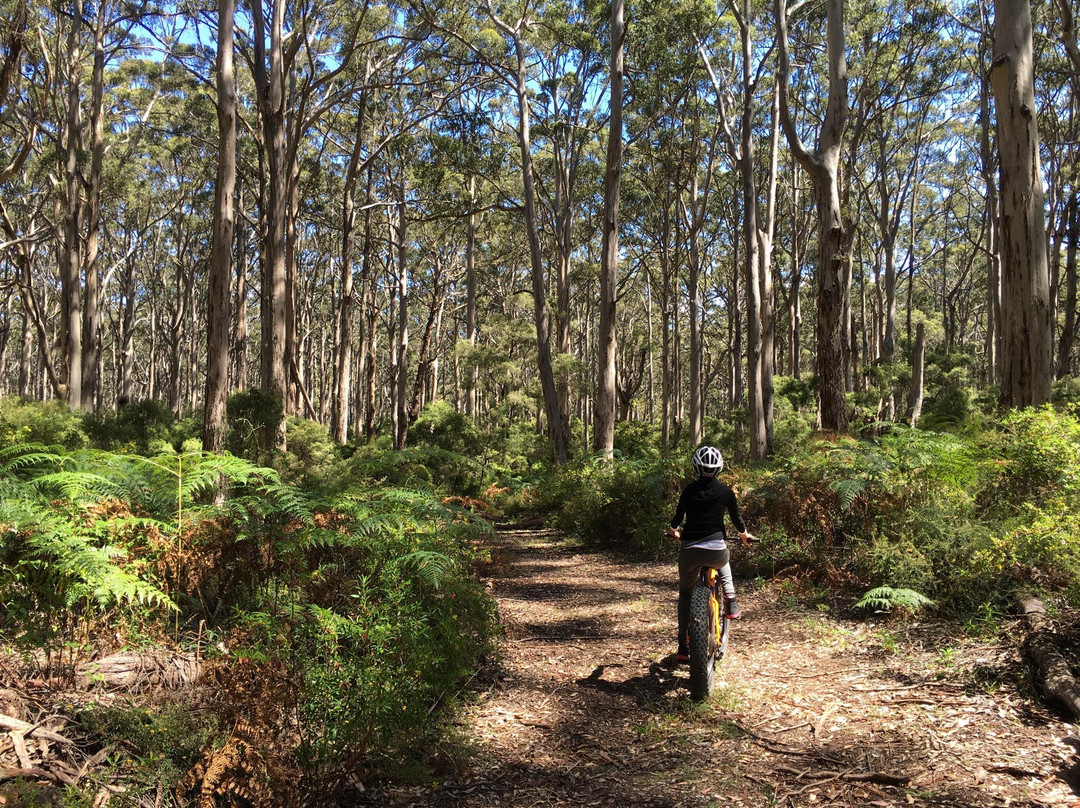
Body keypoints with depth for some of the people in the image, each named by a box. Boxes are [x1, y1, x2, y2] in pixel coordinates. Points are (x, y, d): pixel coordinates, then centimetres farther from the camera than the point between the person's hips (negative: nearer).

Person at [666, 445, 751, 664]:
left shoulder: (689, 490, 5)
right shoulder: (725, 491, 1)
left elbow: (677, 517, 15)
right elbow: (736, 518, 12)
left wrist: (673, 531, 38)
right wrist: (744, 535, 34)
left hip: (688, 551, 0)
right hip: (716, 550, 0)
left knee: (685, 594, 20)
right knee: (724, 564, 39)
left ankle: (683, 647, 16)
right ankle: (731, 604, 27)